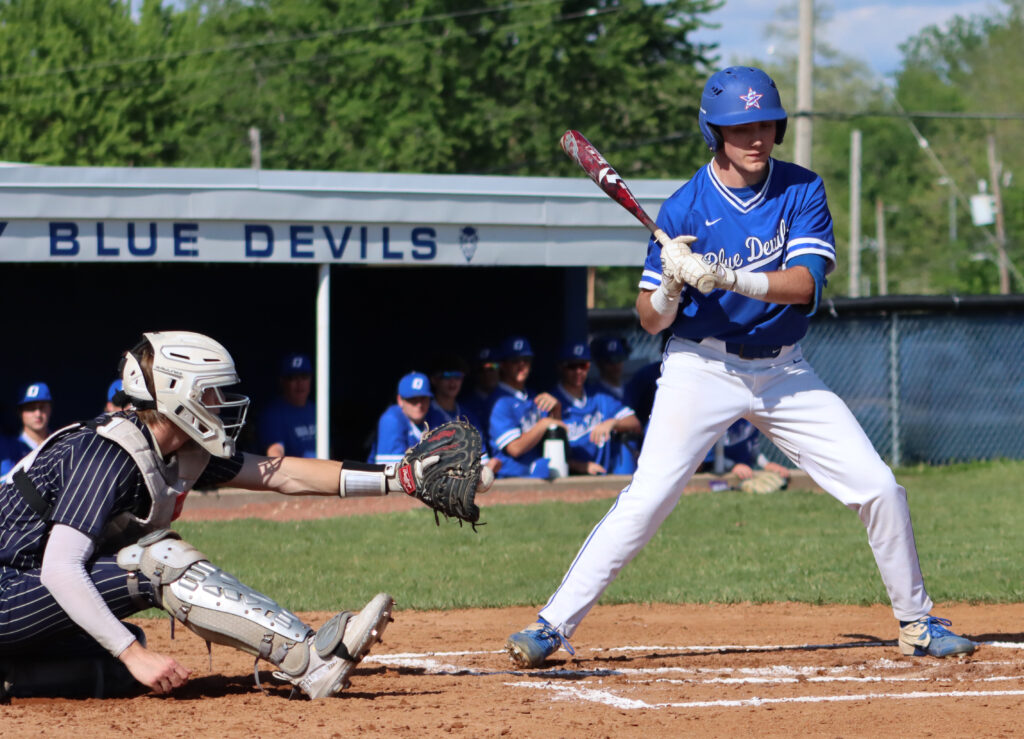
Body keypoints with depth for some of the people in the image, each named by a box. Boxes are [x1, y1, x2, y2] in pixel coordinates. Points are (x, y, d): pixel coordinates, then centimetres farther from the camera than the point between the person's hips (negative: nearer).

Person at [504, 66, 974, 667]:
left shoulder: (803, 191, -4)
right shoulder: (686, 207, -9)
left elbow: (805, 284, -19)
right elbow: (652, 319, -6)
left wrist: (724, 277, -32)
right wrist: (670, 286, -29)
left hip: (783, 371, 3)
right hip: (702, 368, -3)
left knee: (879, 488, -1)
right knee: (646, 499, -17)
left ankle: (917, 622, 18)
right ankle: (552, 626, -12)